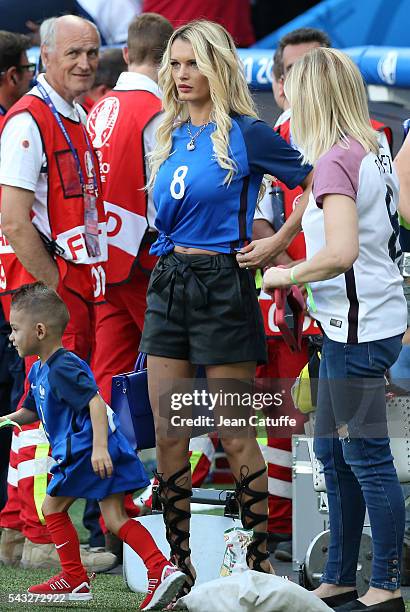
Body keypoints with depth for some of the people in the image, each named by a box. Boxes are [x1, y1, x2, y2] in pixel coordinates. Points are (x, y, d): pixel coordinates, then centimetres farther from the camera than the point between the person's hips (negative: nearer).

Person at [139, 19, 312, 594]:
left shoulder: (246, 134, -6)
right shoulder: (169, 136, 12)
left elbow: (315, 185, -2)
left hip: (222, 286, -6)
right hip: (168, 284, 6)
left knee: (234, 436, -1)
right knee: (168, 435, 6)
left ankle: (260, 562, 9)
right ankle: (179, 564, 14)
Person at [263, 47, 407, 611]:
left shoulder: (335, 161, -16)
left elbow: (341, 252, -27)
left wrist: (287, 275, -11)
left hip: (358, 329, -10)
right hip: (364, 323, 10)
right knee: (332, 452, 16)